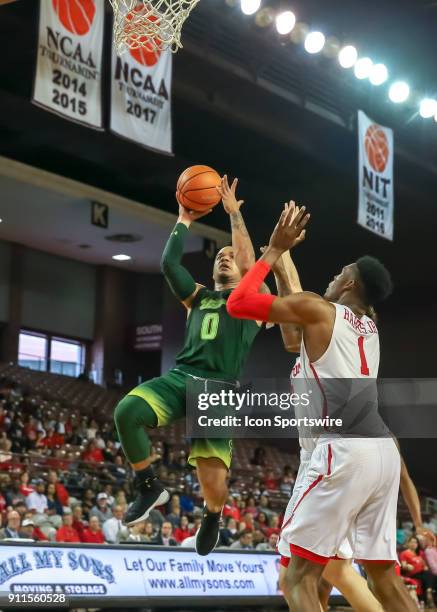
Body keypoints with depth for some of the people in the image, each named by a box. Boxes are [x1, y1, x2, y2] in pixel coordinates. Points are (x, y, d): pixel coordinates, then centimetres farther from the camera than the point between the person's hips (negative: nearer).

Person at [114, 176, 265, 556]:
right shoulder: (199, 297, 25)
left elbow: (249, 264, -4)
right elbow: (169, 263, 12)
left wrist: (234, 212, 0)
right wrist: (184, 221, 14)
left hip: (218, 390, -3)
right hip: (180, 378, 4)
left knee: (213, 482, -14)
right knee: (127, 411, -29)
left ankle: (212, 516, 26)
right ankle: (150, 488, -8)